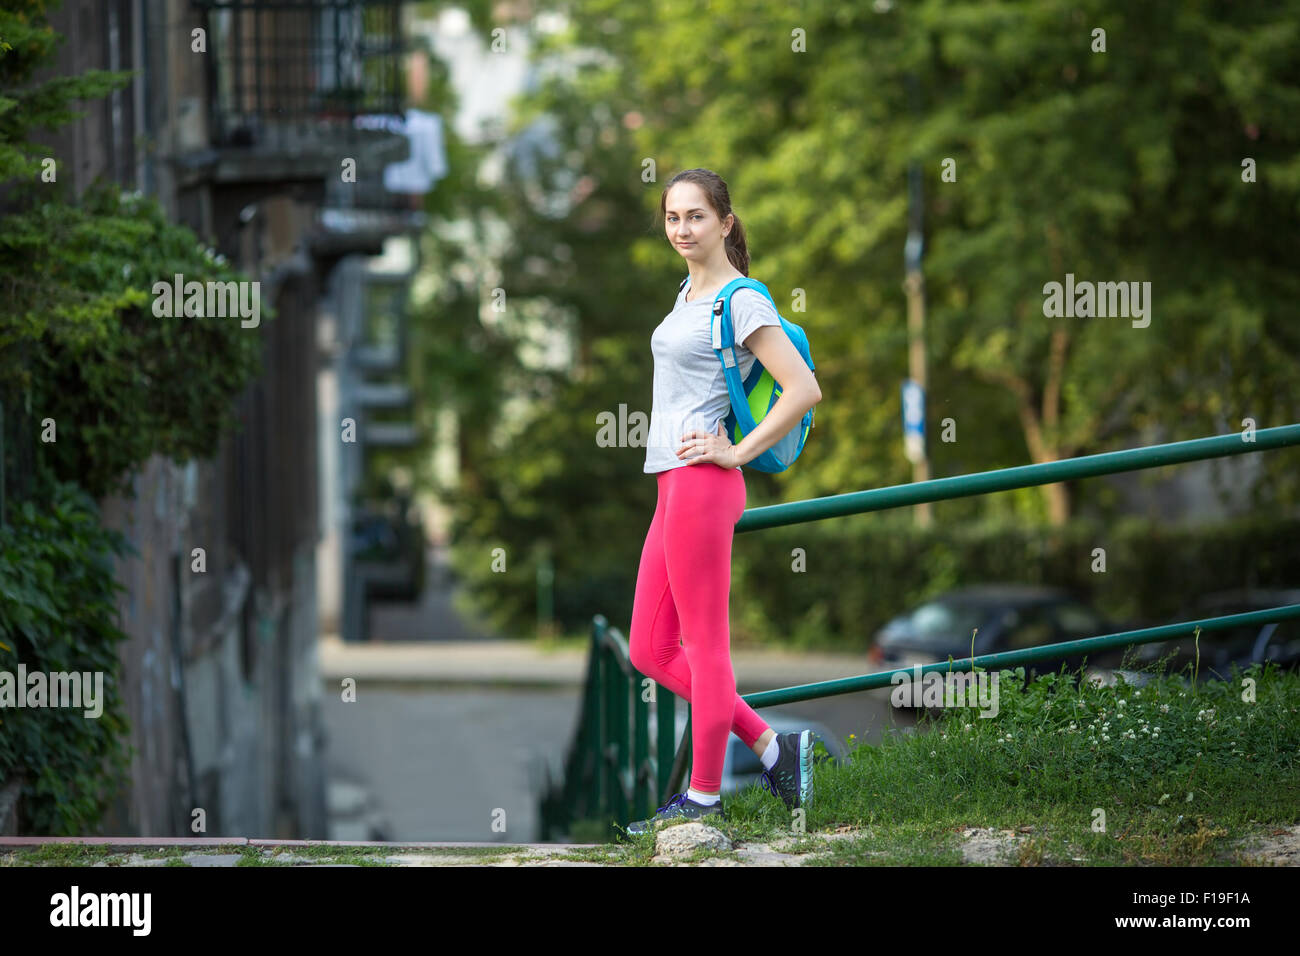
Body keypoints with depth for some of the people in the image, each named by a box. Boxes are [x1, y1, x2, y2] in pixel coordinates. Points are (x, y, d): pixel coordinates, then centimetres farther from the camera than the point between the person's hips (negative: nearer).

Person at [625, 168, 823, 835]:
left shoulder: (741, 301, -9)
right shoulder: (690, 295, 17)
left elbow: (804, 389, -17)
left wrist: (738, 451, -13)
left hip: (702, 482, -10)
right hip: (672, 486, 10)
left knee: (704, 646, -1)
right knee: (650, 651, 11)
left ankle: (703, 797, 7)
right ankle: (772, 747, 15)